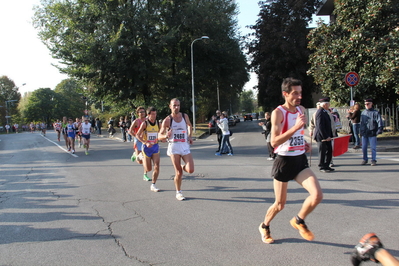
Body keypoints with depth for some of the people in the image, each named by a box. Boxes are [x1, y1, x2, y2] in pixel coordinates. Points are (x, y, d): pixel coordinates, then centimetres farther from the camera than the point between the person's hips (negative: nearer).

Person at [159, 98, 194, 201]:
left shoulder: (185, 116, 5)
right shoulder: (167, 120, -6)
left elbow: (190, 126, 26)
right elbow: (160, 135, -2)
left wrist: (190, 136, 14)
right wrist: (166, 136, -24)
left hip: (185, 146, 3)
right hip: (174, 147, -3)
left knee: (190, 170, -9)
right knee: (178, 173, -2)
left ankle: (183, 167, 26)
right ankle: (178, 193, 17)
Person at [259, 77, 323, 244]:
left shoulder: (302, 110, 7)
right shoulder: (278, 113, -14)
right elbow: (274, 142, -24)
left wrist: (305, 144, 8)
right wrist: (296, 127, -30)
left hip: (301, 160, 5)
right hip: (284, 161, -5)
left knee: (317, 195, -13)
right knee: (280, 204, 6)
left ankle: (299, 221, 14)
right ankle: (264, 226, 35)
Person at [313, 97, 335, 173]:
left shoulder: (325, 112, 15)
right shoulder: (320, 112, -18)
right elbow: (320, 126, -23)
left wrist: (329, 136, 15)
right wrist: (325, 137, -23)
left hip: (327, 136, 10)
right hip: (321, 137, -10)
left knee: (329, 151, 12)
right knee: (322, 152, 1)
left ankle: (326, 166, 22)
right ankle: (322, 167, 11)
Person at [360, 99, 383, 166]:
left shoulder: (375, 112, -2)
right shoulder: (363, 113, 11)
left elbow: (379, 121, -7)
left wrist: (379, 130, -18)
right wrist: (361, 132, 14)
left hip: (372, 133, -4)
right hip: (364, 133, 4)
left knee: (373, 147, 1)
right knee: (364, 147, 8)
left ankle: (373, 160, 11)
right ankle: (365, 159, 21)